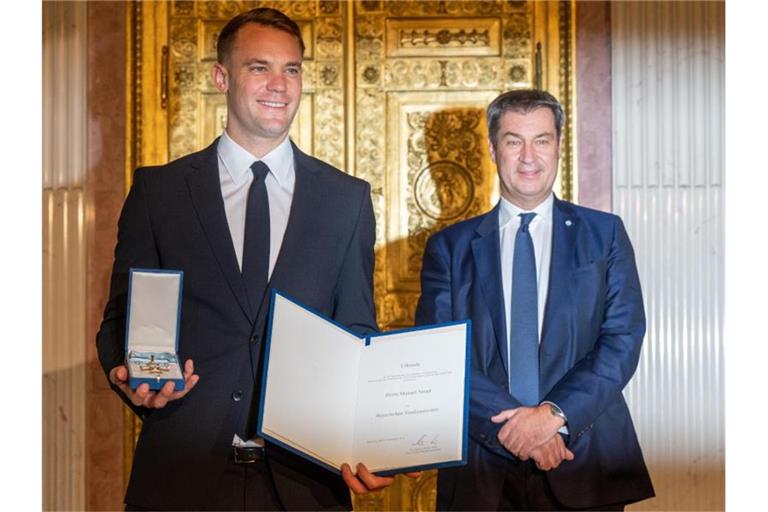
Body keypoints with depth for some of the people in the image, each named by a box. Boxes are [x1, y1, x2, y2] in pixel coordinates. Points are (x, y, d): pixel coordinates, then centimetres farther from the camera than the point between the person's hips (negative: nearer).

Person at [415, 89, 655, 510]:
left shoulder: (605, 234, 6)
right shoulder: (449, 247, 5)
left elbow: (624, 338, -3)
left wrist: (556, 413, -16)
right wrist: (508, 425, -16)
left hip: (584, 465, 0)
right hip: (481, 467, 0)